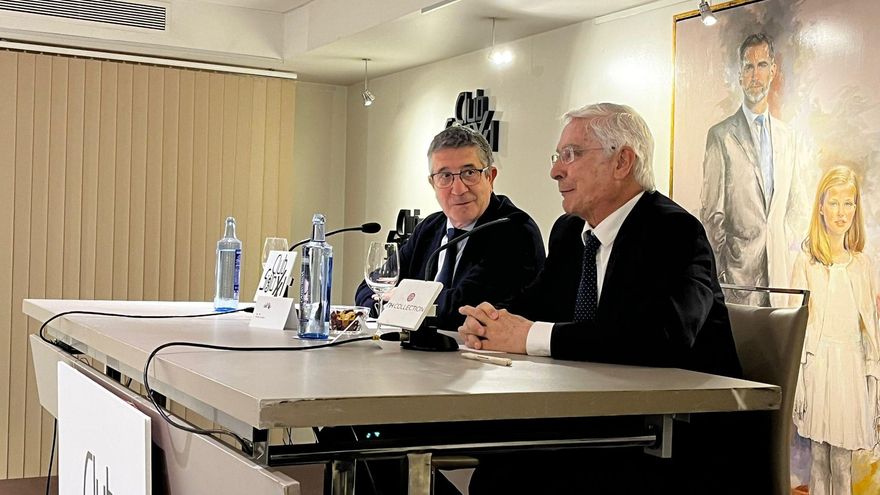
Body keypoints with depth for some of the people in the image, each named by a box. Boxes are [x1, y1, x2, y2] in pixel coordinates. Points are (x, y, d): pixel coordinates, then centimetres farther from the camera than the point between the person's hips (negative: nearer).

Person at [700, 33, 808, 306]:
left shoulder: (788, 137, 14)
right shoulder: (721, 136, -1)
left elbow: (797, 204, 18)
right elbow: (711, 213, -4)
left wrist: (787, 249, 5)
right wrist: (719, 273, -7)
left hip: (780, 267, 4)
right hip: (738, 267, -4)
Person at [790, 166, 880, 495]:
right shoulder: (807, 261, 0)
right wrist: (796, 379, -7)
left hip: (851, 364, 2)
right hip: (817, 360, -2)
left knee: (842, 461, 1)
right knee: (818, 455, 2)